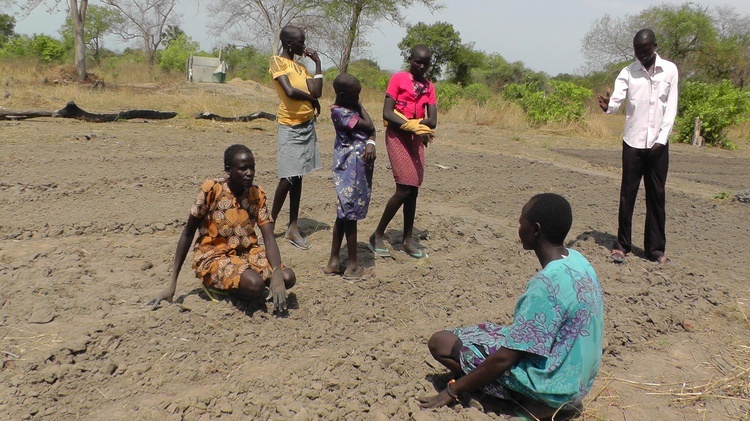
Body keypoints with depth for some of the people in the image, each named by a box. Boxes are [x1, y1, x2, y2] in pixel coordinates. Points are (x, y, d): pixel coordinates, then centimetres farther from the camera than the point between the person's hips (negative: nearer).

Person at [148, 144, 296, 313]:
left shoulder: (257, 194, -2)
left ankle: (231, 282, 2)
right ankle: (214, 285, -1)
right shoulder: (211, 190, -14)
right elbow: (188, 234, -7)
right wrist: (172, 284, -7)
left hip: (247, 252, 5)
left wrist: (276, 275, -30)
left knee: (288, 278, -19)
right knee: (255, 285, -32)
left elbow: (269, 239, -9)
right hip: (213, 255, -5)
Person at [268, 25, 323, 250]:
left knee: (297, 177, 8)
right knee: (288, 177, -9)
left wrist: (318, 63, 4)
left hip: (307, 125, 7)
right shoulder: (277, 62, -5)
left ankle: (293, 227, 12)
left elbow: (316, 92, 2)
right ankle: (271, 222, 7)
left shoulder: (301, 67, 16)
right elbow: (290, 91, -19)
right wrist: (312, 98, -4)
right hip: (289, 127, -7)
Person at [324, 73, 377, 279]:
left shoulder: (350, 107, 12)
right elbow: (369, 126, -13)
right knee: (350, 214, -2)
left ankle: (334, 260, 21)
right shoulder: (340, 112, -16)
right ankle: (353, 265, 8)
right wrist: (359, 105, -1)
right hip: (351, 167, -9)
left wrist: (371, 143, -13)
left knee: (344, 214, 13)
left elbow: (371, 130, 7)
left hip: (359, 165, 9)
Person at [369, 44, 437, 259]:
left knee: (413, 190, 6)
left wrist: (415, 124, -18)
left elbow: (432, 121, 1)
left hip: (416, 138, 6)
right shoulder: (398, 78, -4)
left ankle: (408, 240, 15)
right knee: (404, 189, -12)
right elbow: (387, 113, -13)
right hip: (397, 136, -5)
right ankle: (377, 235, 1)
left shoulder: (429, 86, 11)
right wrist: (413, 125, -22)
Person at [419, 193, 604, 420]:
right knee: (484, 332, 24)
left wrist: (453, 390, -15)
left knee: (440, 341, -7)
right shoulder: (576, 261, -1)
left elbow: (506, 358, -25)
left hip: (551, 386, -9)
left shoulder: (547, 283, -29)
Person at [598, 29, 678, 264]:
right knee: (627, 194, 2)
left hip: (658, 144, 1)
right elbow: (617, 100, -9)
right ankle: (622, 245, 10)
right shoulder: (628, 73, 3)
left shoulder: (670, 70, 4)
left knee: (657, 196, 5)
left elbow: (671, 108, 2)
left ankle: (656, 248, 12)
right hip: (633, 143, 0)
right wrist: (607, 106, -32)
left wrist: (661, 139, -6)